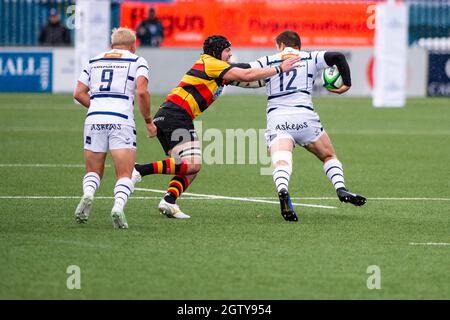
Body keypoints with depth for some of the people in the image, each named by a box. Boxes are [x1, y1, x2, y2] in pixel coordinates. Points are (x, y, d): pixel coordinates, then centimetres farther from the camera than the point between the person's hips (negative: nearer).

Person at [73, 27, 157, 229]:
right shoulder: (137, 61, 10)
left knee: (93, 172, 16)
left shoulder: (95, 61, 21)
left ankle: (88, 194, -16)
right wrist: (149, 121, 5)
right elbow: (142, 92, -5)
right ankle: (118, 205, -28)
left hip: (94, 120, 3)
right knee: (124, 175, 1)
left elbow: (79, 93, 14)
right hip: (121, 120, -3)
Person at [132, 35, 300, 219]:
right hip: (176, 116, -10)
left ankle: (168, 202, -12)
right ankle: (141, 170, -26)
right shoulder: (210, 63, -3)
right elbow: (246, 76, -9)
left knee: (191, 168, 6)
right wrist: (279, 69, -4)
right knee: (192, 164, -19)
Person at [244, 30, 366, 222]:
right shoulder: (310, 59, 15)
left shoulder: (268, 61, 15)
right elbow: (337, 57, 2)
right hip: (304, 117, 1)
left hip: (276, 118, -1)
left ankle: (282, 191, -50)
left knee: (281, 163, -18)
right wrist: (347, 84, 13)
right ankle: (340, 188, -6)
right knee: (329, 156, 19)